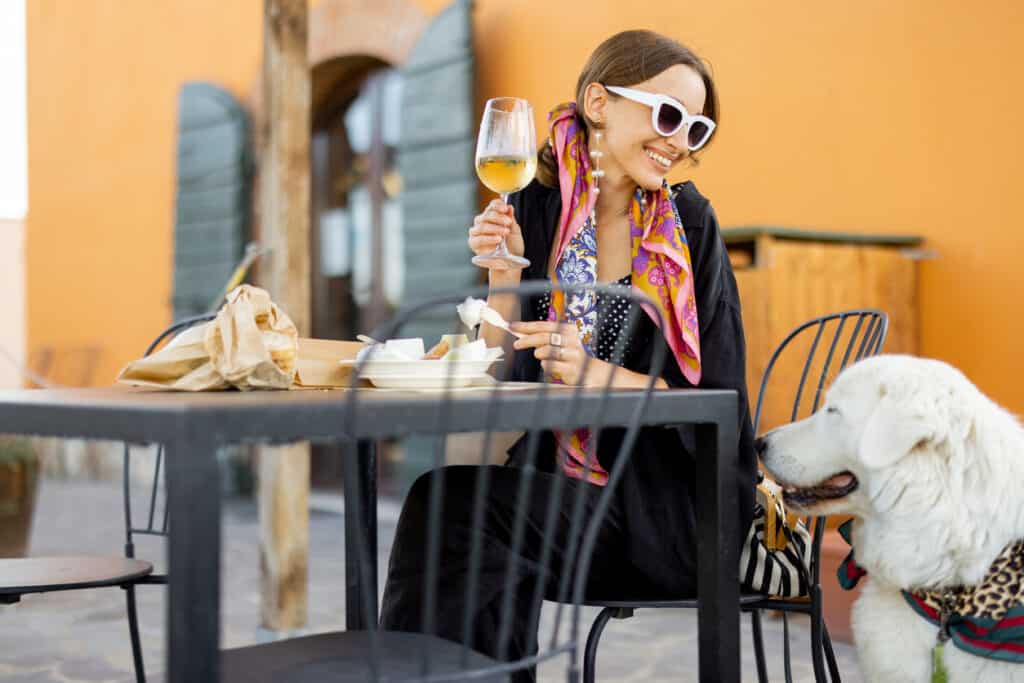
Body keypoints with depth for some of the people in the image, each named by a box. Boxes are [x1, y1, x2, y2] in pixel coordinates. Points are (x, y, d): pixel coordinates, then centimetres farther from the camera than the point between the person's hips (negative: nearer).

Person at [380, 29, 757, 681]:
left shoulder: (688, 224, -1)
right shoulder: (534, 210, 5)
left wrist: (603, 377, -20)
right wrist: (504, 276, -11)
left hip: (669, 507, -3)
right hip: (557, 475, 3)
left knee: (452, 501, -23)